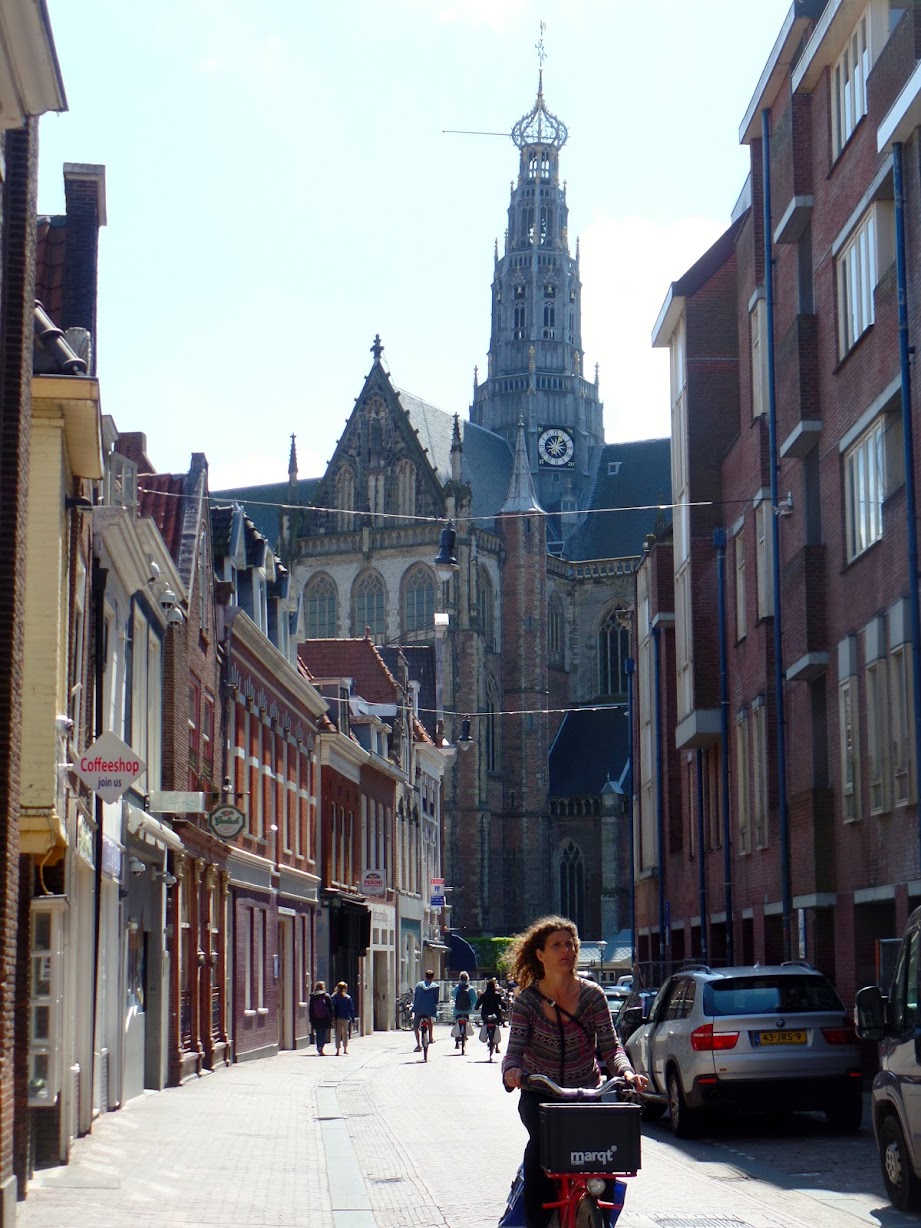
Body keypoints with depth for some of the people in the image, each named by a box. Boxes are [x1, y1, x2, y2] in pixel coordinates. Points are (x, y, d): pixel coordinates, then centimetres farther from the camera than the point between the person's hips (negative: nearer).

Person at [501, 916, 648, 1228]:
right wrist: (512, 1070, -38)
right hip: (539, 1093, -1)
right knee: (542, 1140, -31)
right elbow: (514, 1048, -14)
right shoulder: (526, 1000, -6)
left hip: (587, 1092, 1)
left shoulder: (592, 995, -3)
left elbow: (610, 1046, -7)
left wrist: (626, 1072, -28)